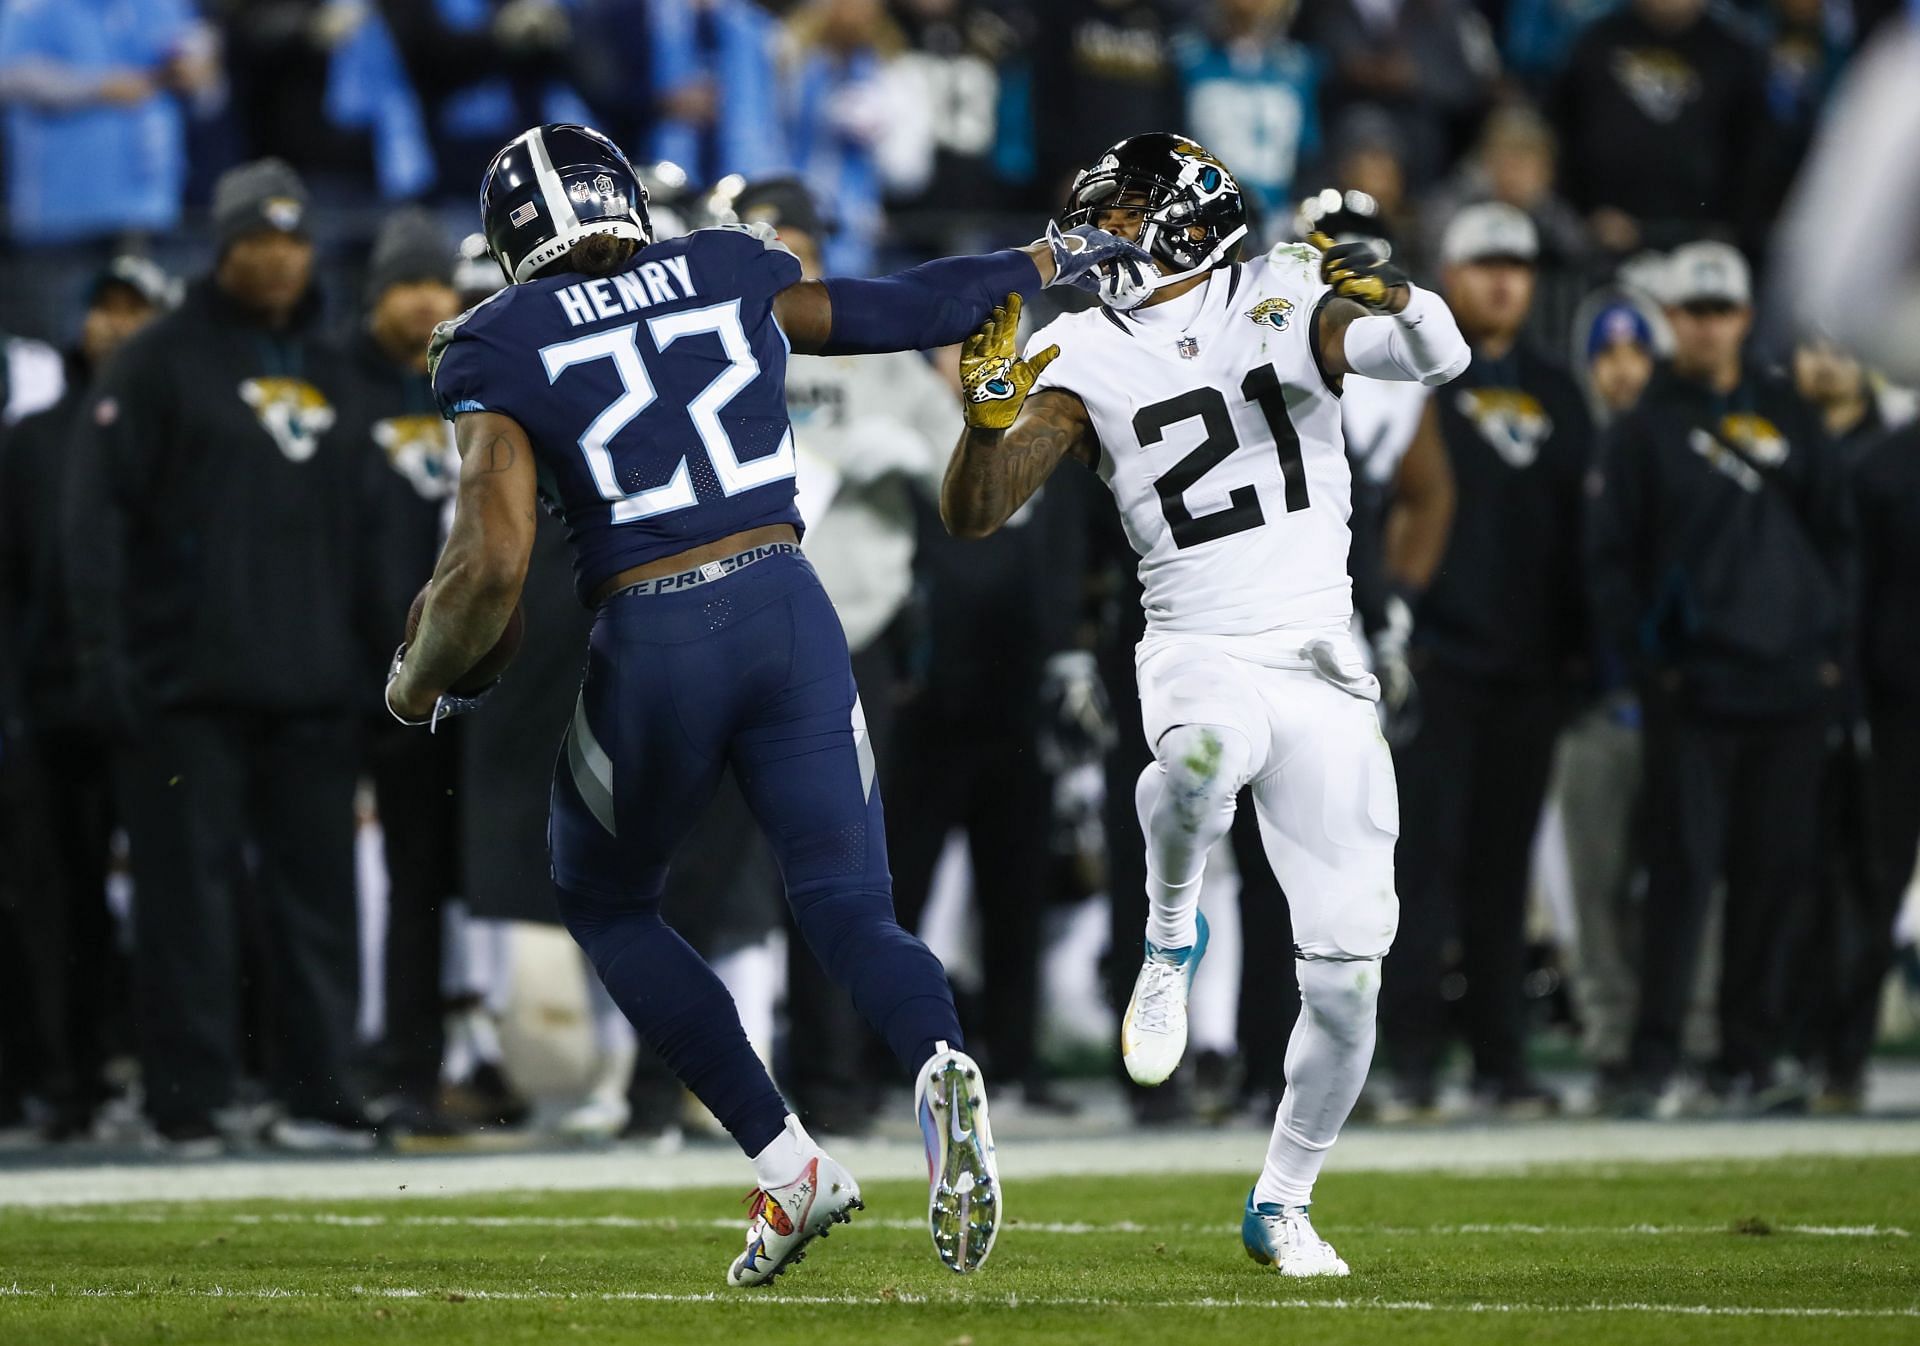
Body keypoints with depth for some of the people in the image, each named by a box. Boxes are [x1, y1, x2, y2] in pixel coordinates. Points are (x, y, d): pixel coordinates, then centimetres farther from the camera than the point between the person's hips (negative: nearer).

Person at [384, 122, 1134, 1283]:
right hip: (792, 617, 3)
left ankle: (787, 1161, 9)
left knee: (609, 906, 22)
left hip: (652, 644, -2)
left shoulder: (503, 350, 0)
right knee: (851, 911, 6)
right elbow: (895, 312, 27)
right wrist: (1043, 264, 44)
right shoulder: (733, 277, 12)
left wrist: (419, 685, 9)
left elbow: (492, 567, -10)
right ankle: (942, 1069, -30)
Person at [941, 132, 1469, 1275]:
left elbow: (1439, 357, -12)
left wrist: (1396, 298, -34)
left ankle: (1283, 1204, 16)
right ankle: (1173, 936, -11)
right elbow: (975, 514, -3)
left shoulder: (1285, 301, 2)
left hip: (1325, 667, 1)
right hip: (1198, 653, -1)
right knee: (1207, 747, -41)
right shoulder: (1087, 357, 4)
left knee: (1349, 962, -3)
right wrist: (992, 408, -22)